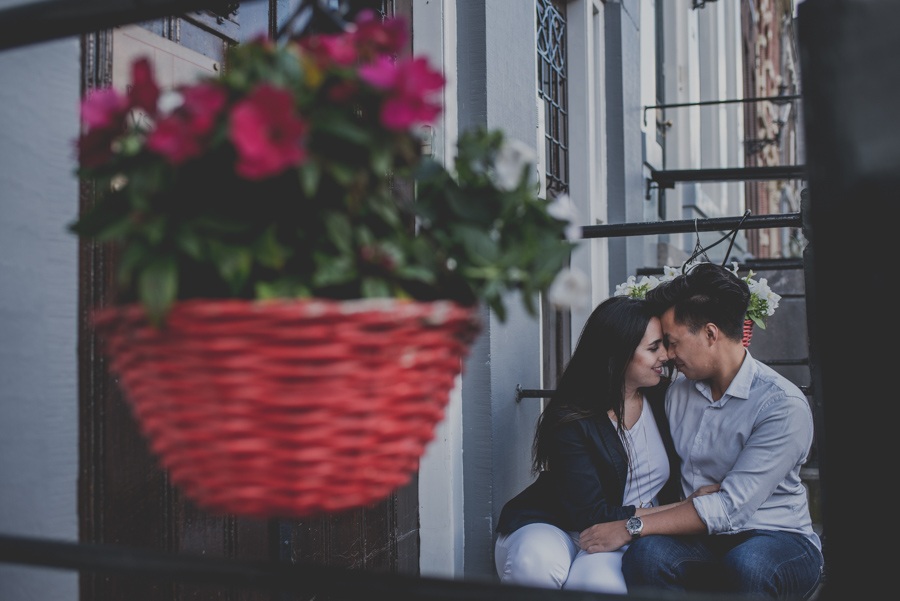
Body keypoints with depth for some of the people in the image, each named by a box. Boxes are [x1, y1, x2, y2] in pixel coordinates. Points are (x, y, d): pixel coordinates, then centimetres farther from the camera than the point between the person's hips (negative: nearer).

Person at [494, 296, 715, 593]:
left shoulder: (663, 398, 2)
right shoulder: (570, 420, -16)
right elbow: (589, 513, -18)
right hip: (550, 527, -3)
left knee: (601, 580, -34)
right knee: (536, 564, -38)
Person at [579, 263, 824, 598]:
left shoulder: (784, 405, -13)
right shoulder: (677, 394, 8)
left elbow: (730, 507, -20)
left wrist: (631, 528, -21)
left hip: (776, 537, -3)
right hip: (699, 540, 4)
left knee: (746, 566, -39)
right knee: (647, 554, -31)